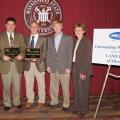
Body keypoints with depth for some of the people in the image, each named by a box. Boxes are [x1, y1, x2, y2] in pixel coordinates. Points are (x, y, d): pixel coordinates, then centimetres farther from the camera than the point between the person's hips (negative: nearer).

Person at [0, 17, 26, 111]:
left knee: (17, 85, 8)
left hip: (17, 64, 1)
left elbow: (24, 49, 5)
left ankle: (17, 102, 24)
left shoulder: (20, 36, 9)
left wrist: (22, 55, -15)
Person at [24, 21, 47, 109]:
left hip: (39, 64, -2)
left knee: (41, 84, 7)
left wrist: (38, 58, -17)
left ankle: (41, 101, 20)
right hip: (28, 64, 2)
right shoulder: (26, 39, 11)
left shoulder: (43, 39, 5)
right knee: (29, 84, 6)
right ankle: (30, 101, 20)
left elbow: (45, 52, -1)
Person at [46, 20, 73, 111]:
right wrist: (48, 65, 4)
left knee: (65, 87, 2)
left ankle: (66, 104, 15)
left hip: (64, 67, -3)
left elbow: (70, 54, -4)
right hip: (53, 67, 4)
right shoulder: (50, 39, 12)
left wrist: (69, 67, -9)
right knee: (53, 87, 9)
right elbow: (49, 53, 12)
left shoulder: (68, 38, 0)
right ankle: (54, 102, 24)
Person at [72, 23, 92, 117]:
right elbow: (74, 56, 12)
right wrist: (73, 69, 5)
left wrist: (83, 72, -17)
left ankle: (84, 110, 16)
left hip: (83, 70, -7)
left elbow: (88, 58, -14)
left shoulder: (87, 42, -10)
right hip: (75, 70, 7)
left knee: (83, 91, 2)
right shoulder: (75, 42, 12)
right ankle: (78, 107, 25)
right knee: (76, 90, 12)